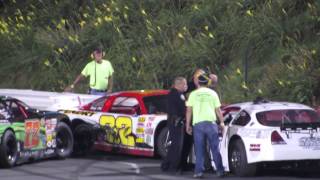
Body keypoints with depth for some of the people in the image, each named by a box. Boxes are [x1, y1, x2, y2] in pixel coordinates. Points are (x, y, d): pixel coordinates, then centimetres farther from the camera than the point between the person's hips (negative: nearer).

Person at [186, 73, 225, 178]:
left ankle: (199, 171, -3)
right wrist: (221, 122, 17)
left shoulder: (193, 94, 5)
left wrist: (188, 125, 7)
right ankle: (220, 170, 6)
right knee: (215, 148, 6)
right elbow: (218, 110, 8)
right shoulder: (212, 93, 7)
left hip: (198, 123, 0)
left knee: (199, 150, 3)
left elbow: (189, 110, 2)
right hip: (211, 122, 0)